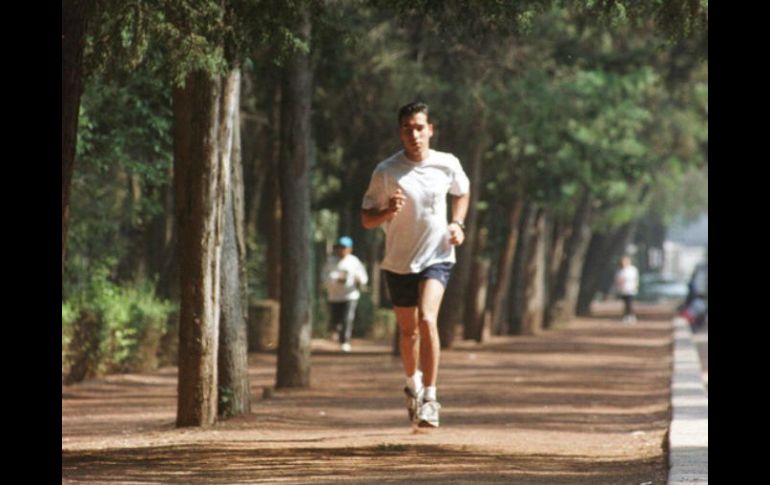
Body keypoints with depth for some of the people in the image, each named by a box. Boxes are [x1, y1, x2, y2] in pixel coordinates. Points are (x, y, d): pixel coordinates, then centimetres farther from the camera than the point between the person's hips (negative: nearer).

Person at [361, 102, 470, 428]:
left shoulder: (448, 165, -5)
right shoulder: (386, 171, -10)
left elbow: (462, 192, 18)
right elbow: (366, 219, -5)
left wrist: (457, 224, 1)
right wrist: (388, 212, -26)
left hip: (436, 257, -1)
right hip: (398, 262, 1)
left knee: (427, 319, -23)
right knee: (408, 330, 14)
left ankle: (429, 398, -18)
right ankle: (413, 384, 43)